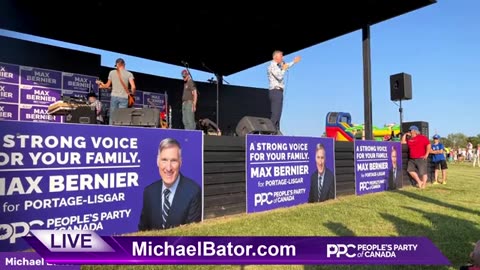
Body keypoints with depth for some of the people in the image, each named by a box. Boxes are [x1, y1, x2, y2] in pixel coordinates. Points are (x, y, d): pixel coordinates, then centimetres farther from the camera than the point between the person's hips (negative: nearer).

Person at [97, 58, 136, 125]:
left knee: (112, 117, 9)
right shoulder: (129, 74, 0)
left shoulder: (112, 72, 6)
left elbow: (107, 85, 16)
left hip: (114, 96, 2)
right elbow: (133, 87, -11)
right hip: (124, 98, -2)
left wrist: (102, 85, 38)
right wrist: (132, 94, 8)